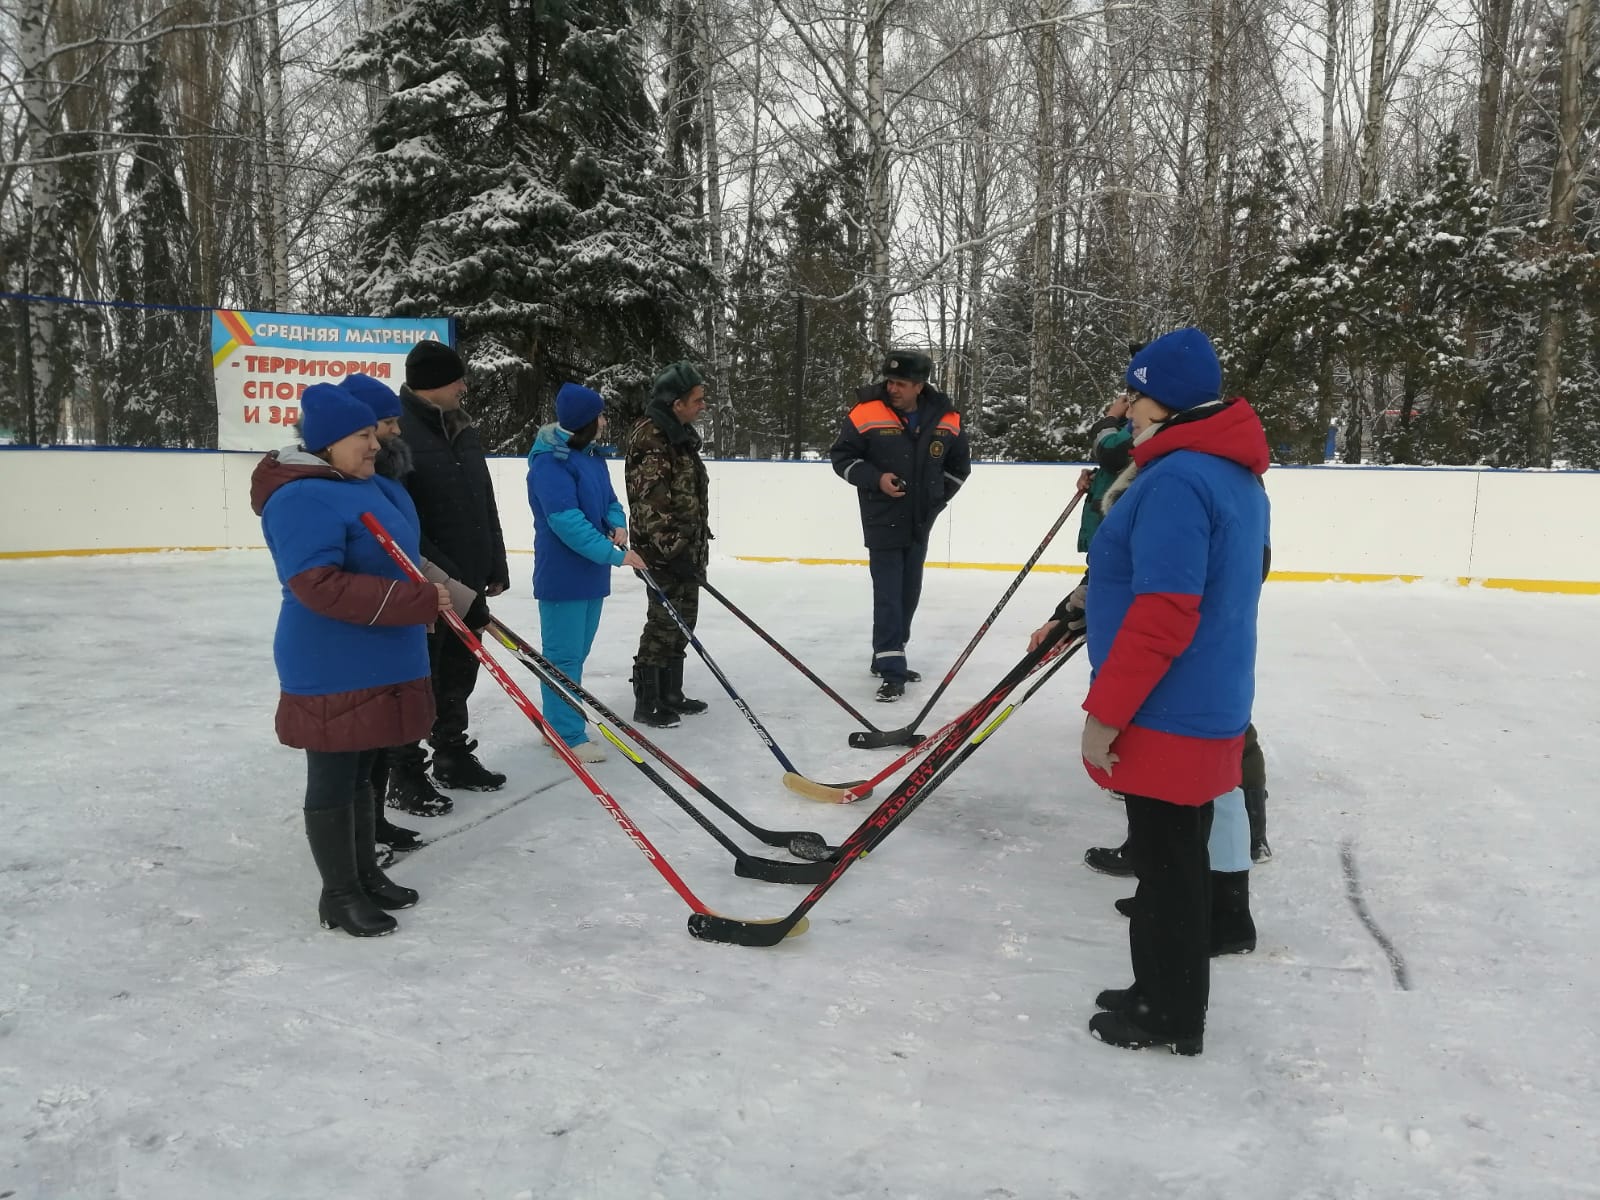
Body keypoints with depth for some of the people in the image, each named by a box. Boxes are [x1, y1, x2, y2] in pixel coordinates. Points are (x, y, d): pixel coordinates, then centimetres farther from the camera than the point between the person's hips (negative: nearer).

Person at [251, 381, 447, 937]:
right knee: (332, 780, 4)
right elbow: (320, 586, -29)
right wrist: (418, 601, -29)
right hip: (330, 666, -10)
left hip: (379, 659, 10)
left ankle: (366, 874, 34)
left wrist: (431, 596, 16)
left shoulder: (369, 486, 11)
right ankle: (338, 896, 17)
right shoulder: (302, 499, -21)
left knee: (362, 771, 20)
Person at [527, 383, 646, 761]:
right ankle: (569, 737, 5)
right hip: (562, 576, -9)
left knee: (576, 654, 17)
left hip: (591, 573, 9)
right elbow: (566, 520, -26)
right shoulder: (550, 462, -18)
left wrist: (618, 525, -4)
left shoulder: (592, 457, 11)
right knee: (564, 657, -2)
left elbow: (609, 501, 19)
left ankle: (560, 723, 30)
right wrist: (614, 554, -26)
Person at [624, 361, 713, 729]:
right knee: (664, 625, -4)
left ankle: (670, 694, 27)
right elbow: (650, 502, -23)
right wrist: (673, 549, -24)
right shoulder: (650, 438, -18)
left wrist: (696, 546, 23)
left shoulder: (681, 434, 14)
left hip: (687, 548, 10)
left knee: (682, 622, 15)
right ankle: (646, 703, 6)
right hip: (664, 551, -10)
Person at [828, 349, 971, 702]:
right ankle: (892, 671, -6)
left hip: (920, 522, 5)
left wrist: (937, 497, 4)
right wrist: (875, 479, -18)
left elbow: (959, 464, 12)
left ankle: (887, 657, 28)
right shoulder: (866, 414, -13)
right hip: (882, 521, -5)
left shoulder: (946, 420, -3)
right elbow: (841, 457, -5)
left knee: (909, 593, 13)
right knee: (888, 595, -9)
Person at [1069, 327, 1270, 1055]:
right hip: (1206, 707, 10)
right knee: (1175, 857, 19)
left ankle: (1169, 1017, 19)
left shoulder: (1176, 478, -21)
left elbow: (1163, 613, -25)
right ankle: (1165, 996, 33)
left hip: (1167, 716, -10)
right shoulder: (1233, 473, 11)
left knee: (1166, 864, 4)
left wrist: (1104, 712, -20)